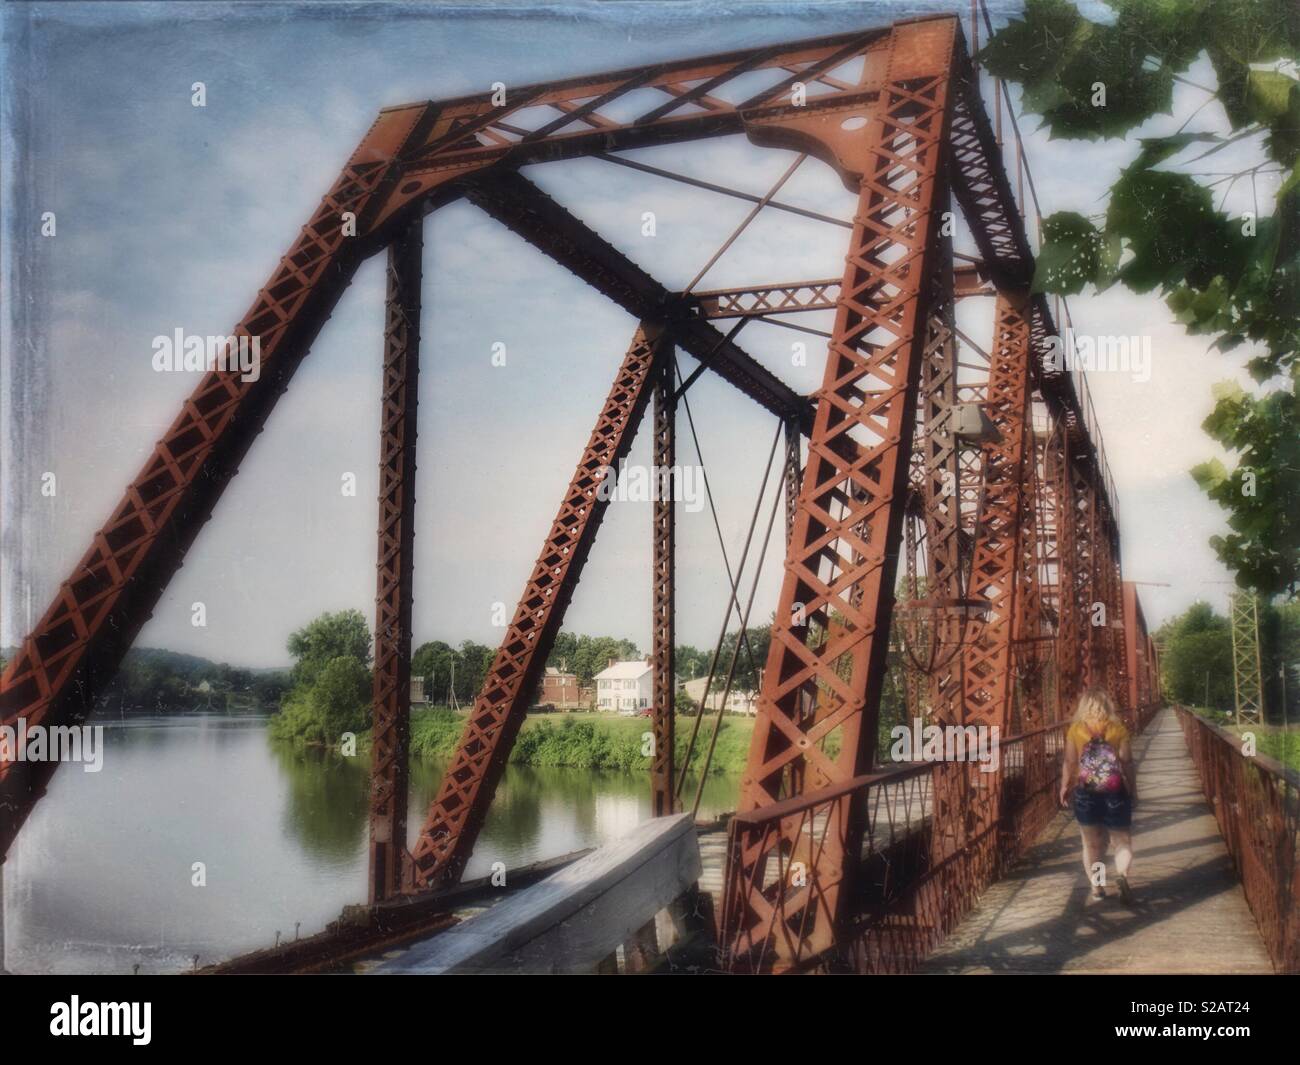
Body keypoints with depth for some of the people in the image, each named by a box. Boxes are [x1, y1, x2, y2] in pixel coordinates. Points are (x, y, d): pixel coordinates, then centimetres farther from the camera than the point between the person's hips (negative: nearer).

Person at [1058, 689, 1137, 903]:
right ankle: (1122, 875, -15)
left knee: (1092, 842, 12)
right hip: (1115, 793, -1)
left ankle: (1096, 886, 15)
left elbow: (1069, 762, -3)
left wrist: (1065, 786, 9)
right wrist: (1133, 789, 5)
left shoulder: (1075, 729, -3)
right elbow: (1127, 762, -5)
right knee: (1122, 840, 9)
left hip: (1086, 793, 1)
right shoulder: (1118, 729, -5)